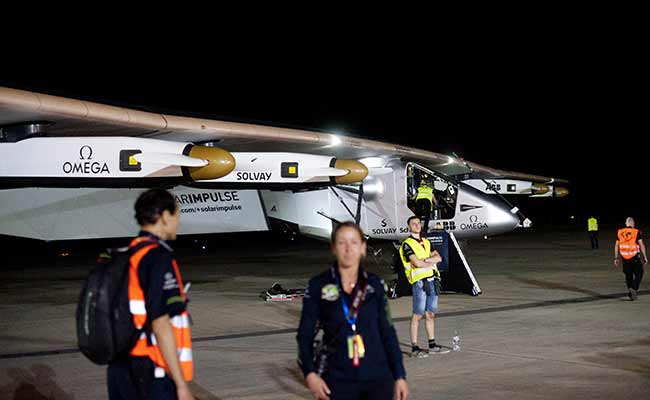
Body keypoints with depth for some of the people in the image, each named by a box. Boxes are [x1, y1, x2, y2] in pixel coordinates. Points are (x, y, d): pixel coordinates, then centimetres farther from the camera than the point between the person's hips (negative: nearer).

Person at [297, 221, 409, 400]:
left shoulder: (375, 284, 4)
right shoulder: (318, 286, -1)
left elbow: (387, 332, 9)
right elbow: (305, 335, 2)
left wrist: (399, 376, 6)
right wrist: (310, 373, -11)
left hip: (378, 379, 1)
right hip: (338, 382, -1)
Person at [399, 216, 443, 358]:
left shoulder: (426, 242, 19)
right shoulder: (407, 244, -4)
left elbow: (438, 257, 7)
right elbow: (416, 263, -16)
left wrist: (425, 260, -10)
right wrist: (432, 262, -2)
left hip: (433, 280, 7)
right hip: (419, 281, -7)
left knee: (431, 314, 10)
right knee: (418, 315, -7)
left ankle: (432, 344, 17)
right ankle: (414, 348, -6)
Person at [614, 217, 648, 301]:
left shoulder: (619, 232, 5)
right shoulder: (637, 232, -5)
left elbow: (616, 246, 9)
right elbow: (641, 245, -6)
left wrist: (616, 258, 15)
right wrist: (645, 257, 1)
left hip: (624, 257, 4)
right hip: (634, 257, -4)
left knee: (628, 275, 15)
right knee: (639, 274, 9)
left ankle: (630, 292, 18)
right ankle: (633, 288, -9)